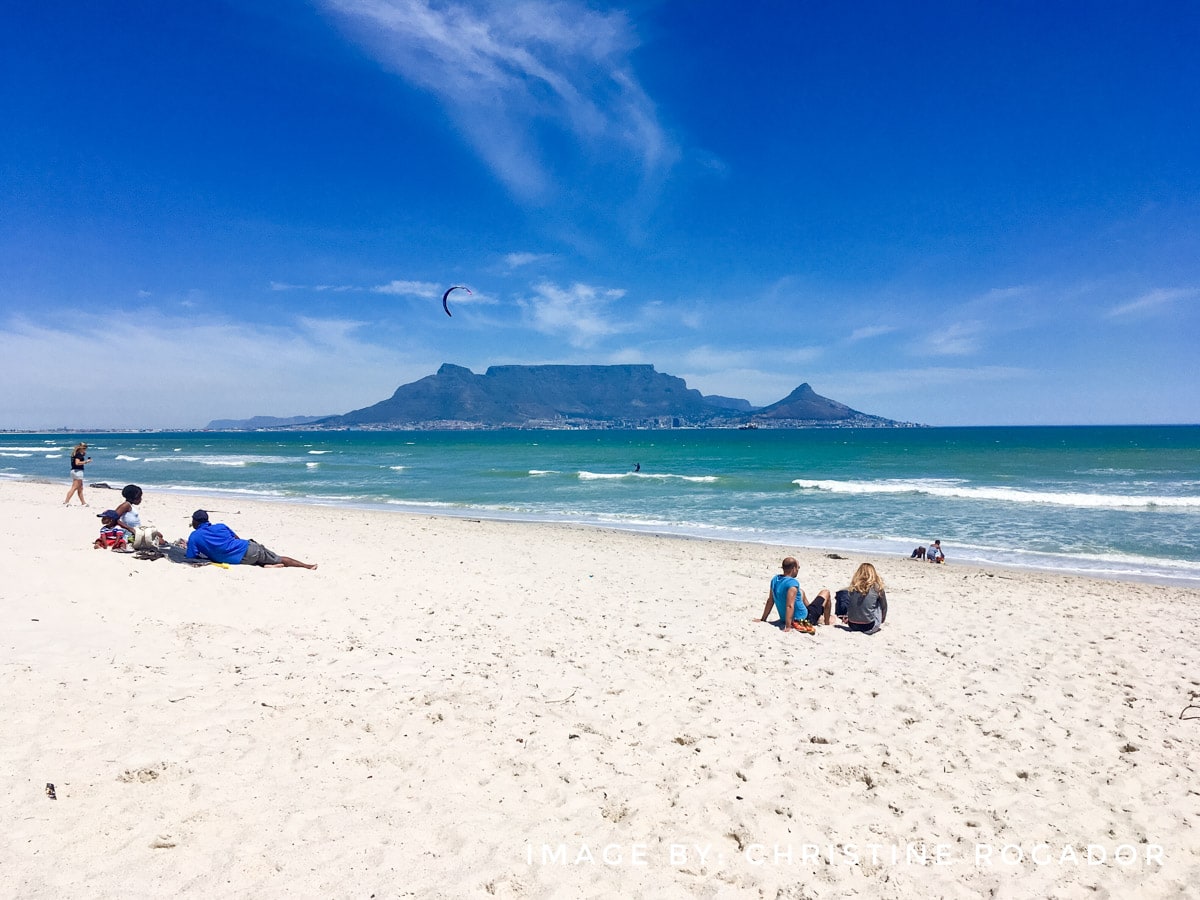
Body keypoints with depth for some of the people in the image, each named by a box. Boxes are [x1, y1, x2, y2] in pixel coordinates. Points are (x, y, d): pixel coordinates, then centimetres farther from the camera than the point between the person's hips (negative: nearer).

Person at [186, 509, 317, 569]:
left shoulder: (194, 536, 5)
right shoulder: (220, 526, 17)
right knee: (280, 559, 11)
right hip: (250, 548, 4)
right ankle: (307, 565, 3)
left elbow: (191, 558, 5)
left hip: (242, 559, -4)